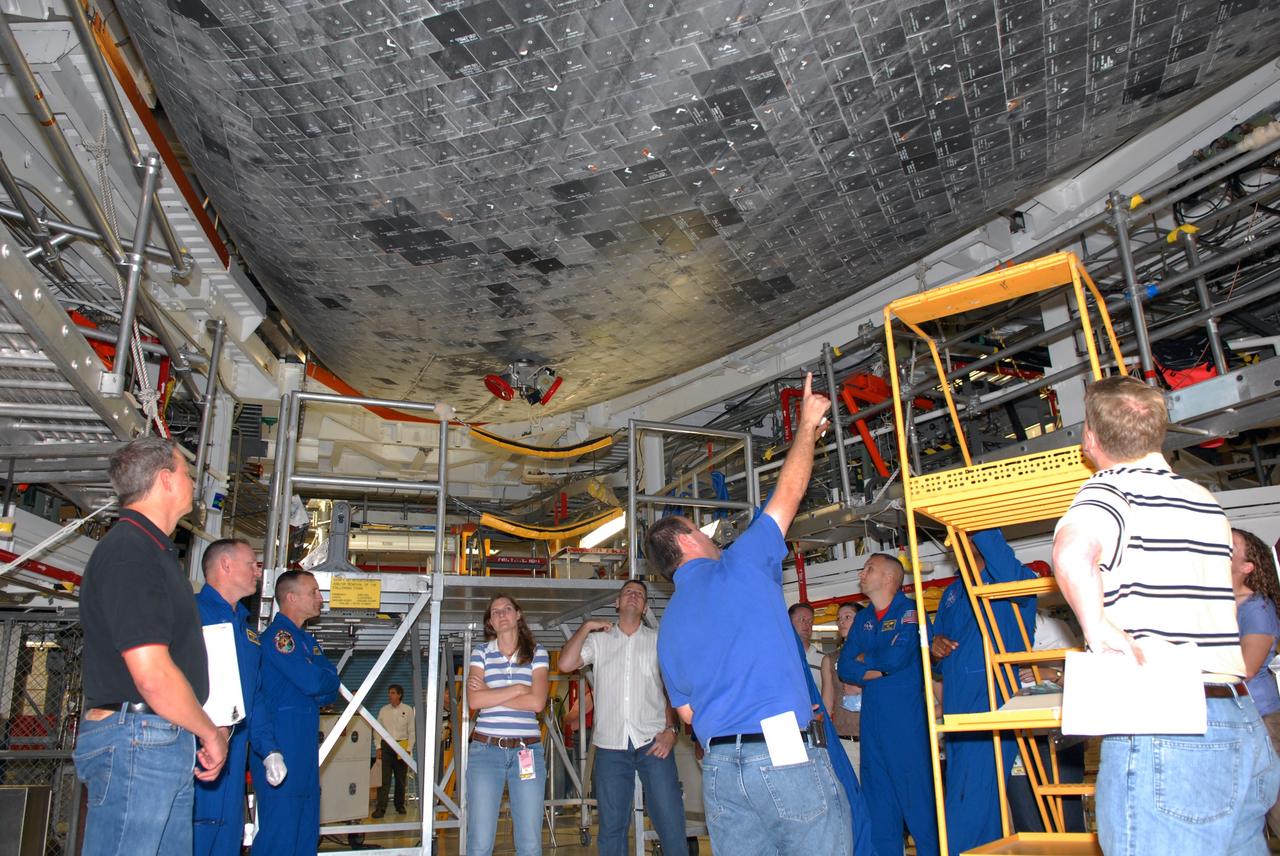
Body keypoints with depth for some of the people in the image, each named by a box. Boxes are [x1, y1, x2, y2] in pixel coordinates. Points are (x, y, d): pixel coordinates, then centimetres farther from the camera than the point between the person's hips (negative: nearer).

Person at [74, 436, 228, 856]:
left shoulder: (153, 549, 17)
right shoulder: (128, 551, -16)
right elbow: (152, 675, -22)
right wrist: (211, 733, -9)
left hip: (168, 742, 10)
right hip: (136, 739, -10)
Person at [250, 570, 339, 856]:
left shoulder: (307, 641, 17)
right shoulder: (278, 636, -12)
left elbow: (331, 690, 14)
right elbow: (312, 682, -20)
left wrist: (321, 686, -7)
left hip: (306, 752, 9)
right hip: (282, 753, -9)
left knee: (306, 832, 12)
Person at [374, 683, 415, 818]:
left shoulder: (408, 710, 1)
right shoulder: (383, 710, 7)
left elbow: (412, 731, 2)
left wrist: (409, 750, -4)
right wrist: (378, 747, -1)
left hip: (402, 745, -1)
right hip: (386, 746, 1)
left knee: (401, 779, 7)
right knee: (384, 778, -7)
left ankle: (400, 806, 20)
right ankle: (380, 808, -9)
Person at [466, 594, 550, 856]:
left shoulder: (537, 652, 6)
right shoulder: (481, 652, 7)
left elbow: (537, 702, -8)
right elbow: (474, 700, -7)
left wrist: (490, 694, -6)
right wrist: (518, 688, -8)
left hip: (527, 752, 0)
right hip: (486, 750, 0)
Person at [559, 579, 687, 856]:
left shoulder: (659, 640, 10)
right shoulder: (598, 640, 12)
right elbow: (565, 664, -4)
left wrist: (671, 729, -8)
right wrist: (586, 626, 1)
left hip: (653, 742, -1)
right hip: (611, 745, 1)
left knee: (671, 822, -6)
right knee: (612, 828, 7)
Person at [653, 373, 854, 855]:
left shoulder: (669, 625, 14)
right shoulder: (739, 566, -2)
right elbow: (789, 492, 6)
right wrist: (808, 427, 18)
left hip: (719, 766, 6)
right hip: (785, 755, -6)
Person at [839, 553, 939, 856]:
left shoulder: (909, 611, -5)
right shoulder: (862, 619, 15)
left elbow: (897, 657, -19)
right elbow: (844, 667, 8)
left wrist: (864, 659, 0)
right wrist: (880, 670, -10)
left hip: (905, 716, -7)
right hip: (871, 715, 7)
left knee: (915, 791, -3)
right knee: (878, 793, 11)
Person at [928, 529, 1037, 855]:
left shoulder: (1016, 579, -1)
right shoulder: (952, 593, 20)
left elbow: (1011, 577, -28)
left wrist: (980, 524, -29)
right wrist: (936, 647, 2)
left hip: (994, 705, -7)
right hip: (956, 711, 8)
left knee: (972, 805, -11)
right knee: (961, 801, 13)